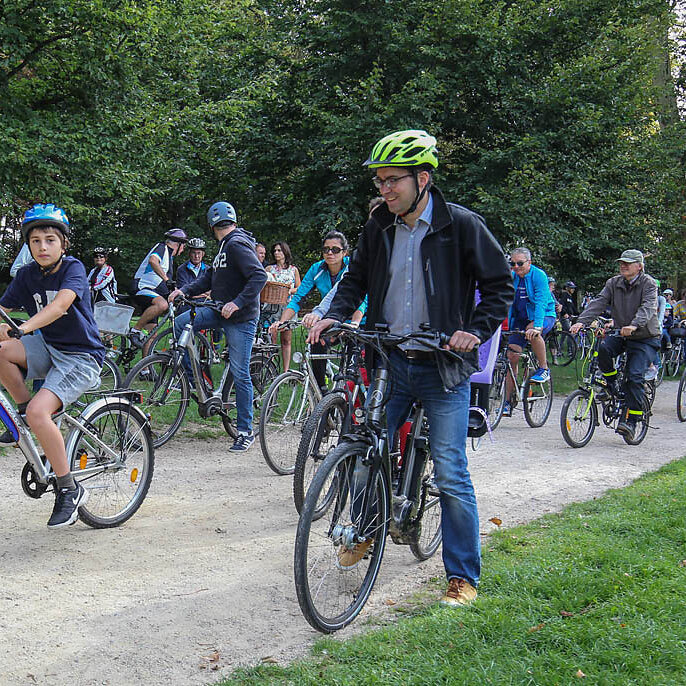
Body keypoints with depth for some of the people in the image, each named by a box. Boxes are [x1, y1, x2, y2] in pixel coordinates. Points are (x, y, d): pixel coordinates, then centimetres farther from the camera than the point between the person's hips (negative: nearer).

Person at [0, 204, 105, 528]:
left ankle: (69, 490, -11)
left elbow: (60, 305, -31)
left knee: (39, 411, -26)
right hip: (49, 348, 6)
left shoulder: (73, 268, -13)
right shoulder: (27, 275, 4)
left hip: (81, 356, -6)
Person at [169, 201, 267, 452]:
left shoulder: (237, 245, -16)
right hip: (221, 311, 9)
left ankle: (246, 432, 4)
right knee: (181, 323, 0)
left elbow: (259, 276, -26)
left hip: (241, 318, -9)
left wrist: (237, 303, -31)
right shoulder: (226, 246, 16)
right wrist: (184, 290, 2)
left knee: (240, 374, -5)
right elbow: (209, 277, 16)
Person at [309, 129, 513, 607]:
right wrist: (336, 315, -1)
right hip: (390, 361, 4)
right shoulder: (379, 228, 5)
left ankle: (464, 576, 9)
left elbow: (500, 284, -2)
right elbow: (357, 278, 17)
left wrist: (476, 330, -16)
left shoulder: (461, 225, -8)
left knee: (451, 475, -3)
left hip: (443, 368, -4)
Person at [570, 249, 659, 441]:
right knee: (603, 348, -28)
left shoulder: (648, 284, -9)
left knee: (634, 376, -18)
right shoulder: (613, 283, 4)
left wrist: (634, 325, -46)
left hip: (645, 338, -4)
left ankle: (631, 421, -10)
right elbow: (599, 303, -9)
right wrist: (581, 321, -26)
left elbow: (647, 307, -26)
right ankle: (611, 386, -2)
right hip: (621, 334, 4)